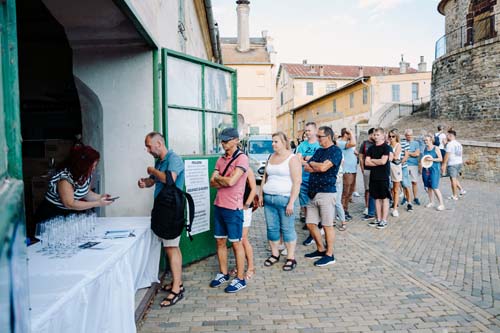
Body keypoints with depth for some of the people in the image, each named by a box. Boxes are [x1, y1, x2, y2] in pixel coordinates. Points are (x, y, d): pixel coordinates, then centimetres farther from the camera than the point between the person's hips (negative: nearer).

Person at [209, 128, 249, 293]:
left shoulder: (241, 158, -12)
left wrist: (218, 177, -4)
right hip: (219, 205, 7)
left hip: (233, 208, -7)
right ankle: (223, 274, 31)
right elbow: (212, 182, 6)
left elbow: (231, 181, -22)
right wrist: (226, 181, -11)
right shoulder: (221, 159, 11)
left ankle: (240, 279, 16)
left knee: (236, 243, 3)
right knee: (220, 241, 15)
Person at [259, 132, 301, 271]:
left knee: (287, 229, 2)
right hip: (268, 198, 6)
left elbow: (297, 183, -12)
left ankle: (291, 258, 13)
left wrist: (291, 202, -17)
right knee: (272, 228, 12)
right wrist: (261, 195, 13)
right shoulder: (271, 157, 13)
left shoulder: (292, 159, -8)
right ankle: (274, 254, 26)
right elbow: (265, 177, 19)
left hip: (284, 198, -6)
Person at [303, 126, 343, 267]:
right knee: (310, 224, 10)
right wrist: (318, 167, -9)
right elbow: (306, 168, 8)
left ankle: (329, 255, 14)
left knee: (327, 225, 1)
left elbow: (323, 167, -20)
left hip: (326, 192, -8)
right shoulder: (319, 151, 17)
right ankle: (320, 250, 27)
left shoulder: (335, 151, -7)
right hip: (313, 192, 8)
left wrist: (312, 164, 0)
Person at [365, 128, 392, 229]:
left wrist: (372, 160, -2)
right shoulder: (371, 148, 10)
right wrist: (378, 162, -9)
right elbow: (366, 162, 3)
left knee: (385, 198, 1)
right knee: (377, 198, 10)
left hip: (384, 176, -5)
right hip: (373, 176, 5)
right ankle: (378, 219, 17)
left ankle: (384, 220, 7)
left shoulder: (386, 147, -5)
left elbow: (383, 161, -16)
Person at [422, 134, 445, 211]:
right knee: (429, 187, 10)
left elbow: (440, 159, -7)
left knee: (435, 187, -10)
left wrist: (432, 159, -19)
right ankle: (431, 202, 23)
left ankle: (441, 204, -2)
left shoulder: (436, 148, -5)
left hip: (434, 169, -5)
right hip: (426, 169, 5)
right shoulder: (425, 149, 9)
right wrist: (422, 164, 4)